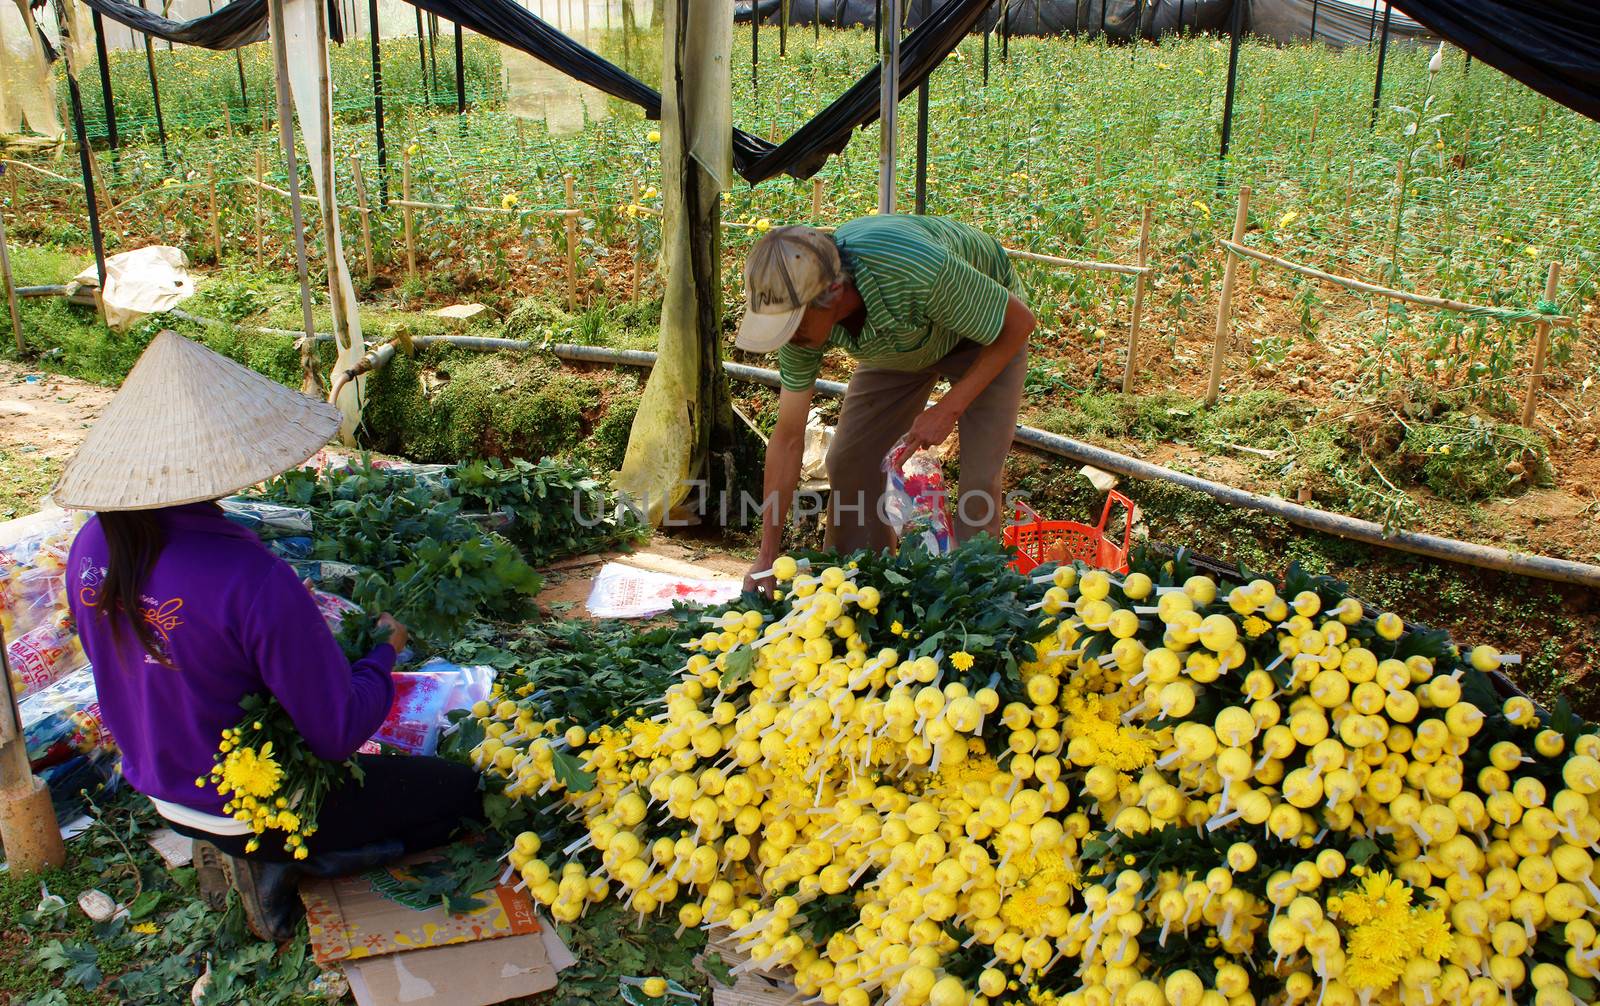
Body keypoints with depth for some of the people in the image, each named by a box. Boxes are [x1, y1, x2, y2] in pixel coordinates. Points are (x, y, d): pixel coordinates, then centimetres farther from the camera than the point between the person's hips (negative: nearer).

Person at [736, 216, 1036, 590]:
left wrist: (950, 408, -30)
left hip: (990, 333, -4)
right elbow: (788, 437, -16)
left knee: (979, 476, -14)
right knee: (849, 459, -2)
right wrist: (767, 556, -15)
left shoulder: (915, 271, -45)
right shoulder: (799, 310, -26)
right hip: (901, 341, 5)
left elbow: (1019, 321, -27)